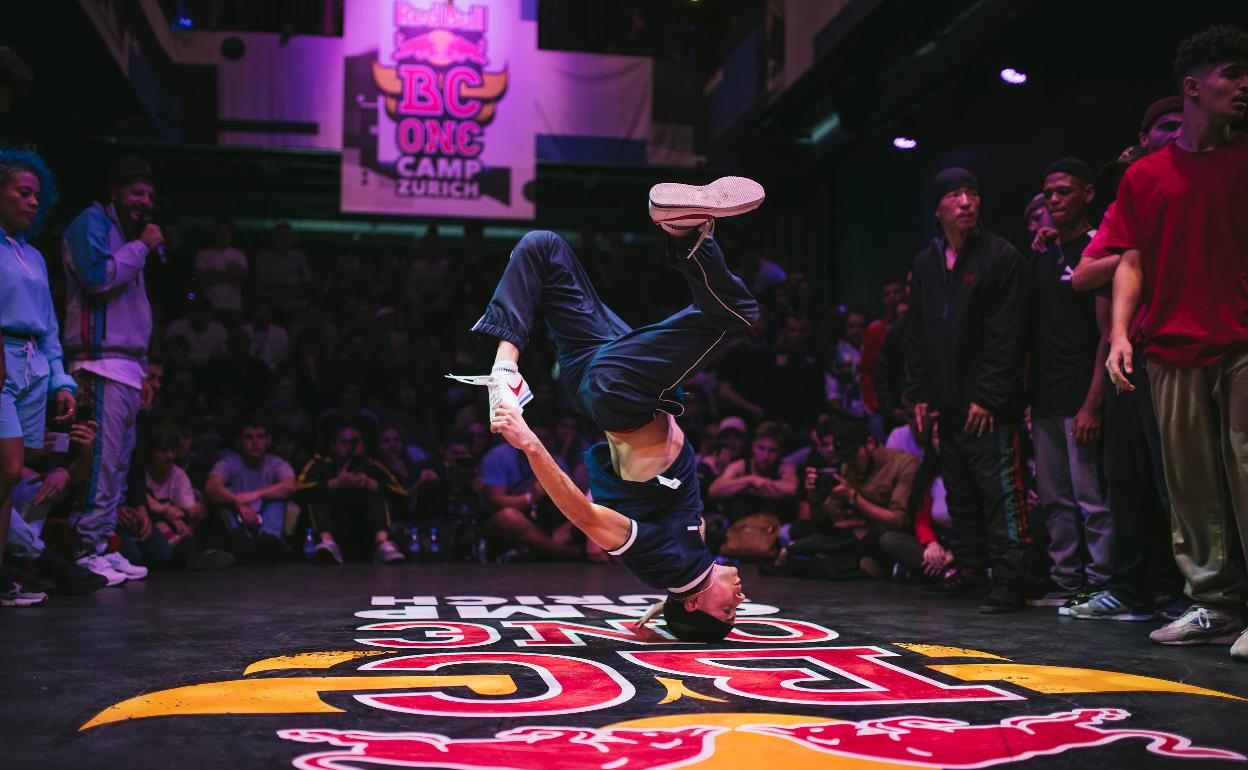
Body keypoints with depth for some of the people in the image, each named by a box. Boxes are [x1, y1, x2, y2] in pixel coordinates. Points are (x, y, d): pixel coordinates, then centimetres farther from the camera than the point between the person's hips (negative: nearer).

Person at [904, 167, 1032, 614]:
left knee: (1000, 491, -7)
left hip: (990, 406, -7)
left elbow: (1006, 335, -11)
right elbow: (916, 335, 17)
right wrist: (919, 393, 9)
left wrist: (988, 397, -15)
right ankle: (970, 572, 22)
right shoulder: (925, 263, 15)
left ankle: (1009, 581, -3)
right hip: (947, 402, 7)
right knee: (960, 493, 13)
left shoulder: (1001, 256, -5)